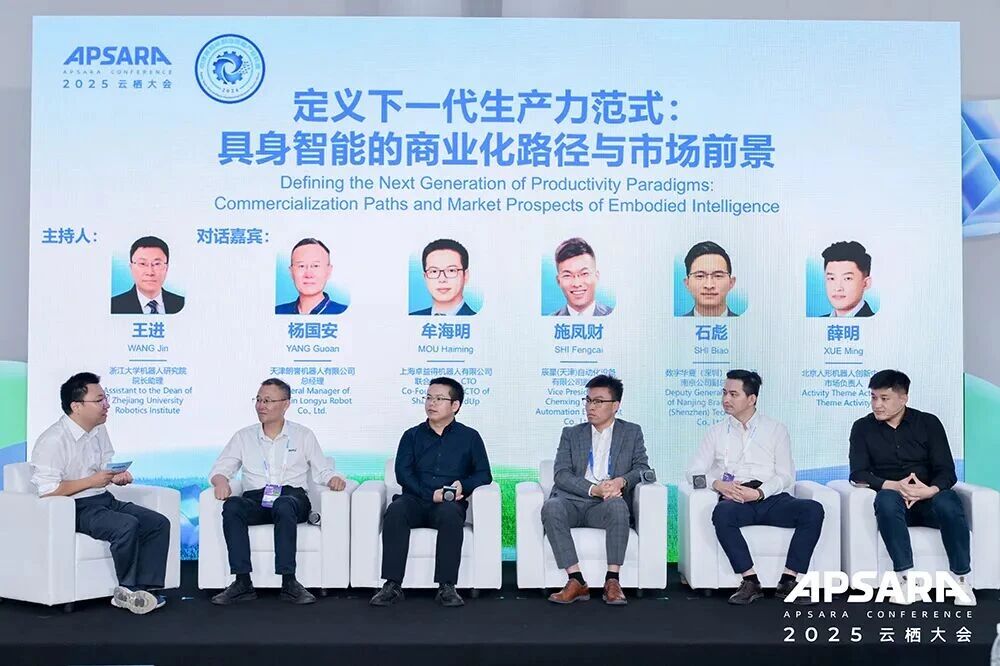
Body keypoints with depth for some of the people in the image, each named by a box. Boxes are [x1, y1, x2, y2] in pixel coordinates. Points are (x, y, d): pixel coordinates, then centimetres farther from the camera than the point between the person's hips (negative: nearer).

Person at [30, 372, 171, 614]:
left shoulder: (99, 431, 10)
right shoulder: (53, 441, -16)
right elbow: (46, 491, -21)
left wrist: (118, 476, 1)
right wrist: (91, 481, -19)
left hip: (105, 500, 8)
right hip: (75, 510, -8)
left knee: (159, 523, -10)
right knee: (127, 525, -32)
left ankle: (146, 588, -14)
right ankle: (127, 590, -13)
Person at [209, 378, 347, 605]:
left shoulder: (303, 435, 16)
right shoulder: (244, 437, 20)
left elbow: (321, 471, 12)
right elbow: (219, 468, 15)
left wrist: (333, 478, -12)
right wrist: (221, 480, -9)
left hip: (292, 497, -2)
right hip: (255, 500, 2)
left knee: (284, 504, -38)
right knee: (231, 506, -32)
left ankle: (288, 582, -37)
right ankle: (242, 583, -32)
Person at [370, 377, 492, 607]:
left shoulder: (469, 437, 14)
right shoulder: (412, 435, 17)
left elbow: (484, 474, 10)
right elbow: (402, 472, 4)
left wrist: (464, 486, -12)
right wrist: (430, 494, -11)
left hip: (449, 504, -1)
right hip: (415, 500, 2)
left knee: (450, 513, -37)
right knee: (395, 510, -32)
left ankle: (446, 587, -33)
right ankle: (392, 585, -32)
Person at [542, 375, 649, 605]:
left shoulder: (632, 432, 17)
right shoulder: (571, 433, 16)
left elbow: (642, 468, 6)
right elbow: (561, 474, 3)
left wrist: (621, 480, -17)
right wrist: (593, 489, -15)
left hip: (607, 504, -1)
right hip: (572, 500, 1)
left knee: (618, 505, -36)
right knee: (551, 507, -33)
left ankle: (612, 581, -30)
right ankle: (576, 582, -31)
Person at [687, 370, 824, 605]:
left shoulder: (776, 430, 14)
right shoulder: (716, 432, 17)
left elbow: (785, 476, 5)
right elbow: (695, 471, 10)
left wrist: (759, 492, -14)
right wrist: (719, 484, -11)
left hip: (771, 498, 1)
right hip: (735, 501, 0)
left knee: (813, 509, -28)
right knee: (722, 513, -36)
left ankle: (788, 581, -24)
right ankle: (750, 582, -27)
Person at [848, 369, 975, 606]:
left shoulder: (928, 423, 5)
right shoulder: (862, 427, 5)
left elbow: (947, 471, -2)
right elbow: (858, 474, -5)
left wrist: (930, 491, -24)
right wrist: (894, 485, -22)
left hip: (928, 499, 0)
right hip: (894, 499, 0)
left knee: (948, 501, -34)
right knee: (886, 498, -36)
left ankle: (961, 579, -23)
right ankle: (905, 577, -32)